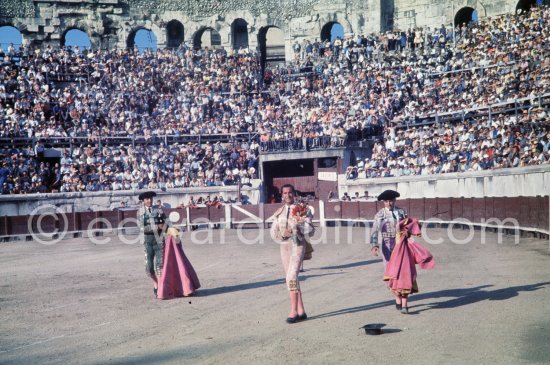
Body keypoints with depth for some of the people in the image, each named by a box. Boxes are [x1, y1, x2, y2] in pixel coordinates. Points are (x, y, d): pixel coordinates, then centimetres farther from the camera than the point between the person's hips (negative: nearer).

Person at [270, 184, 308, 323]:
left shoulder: (300, 209, -1)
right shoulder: (279, 212, 11)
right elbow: (273, 232, 7)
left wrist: (298, 225, -21)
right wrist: (283, 233, -14)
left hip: (298, 245, -5)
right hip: (284, 246, 5)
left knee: (291, 277, -17)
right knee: (293, 279, 8)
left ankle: (294, 311, -11)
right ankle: (301, 311, 16)